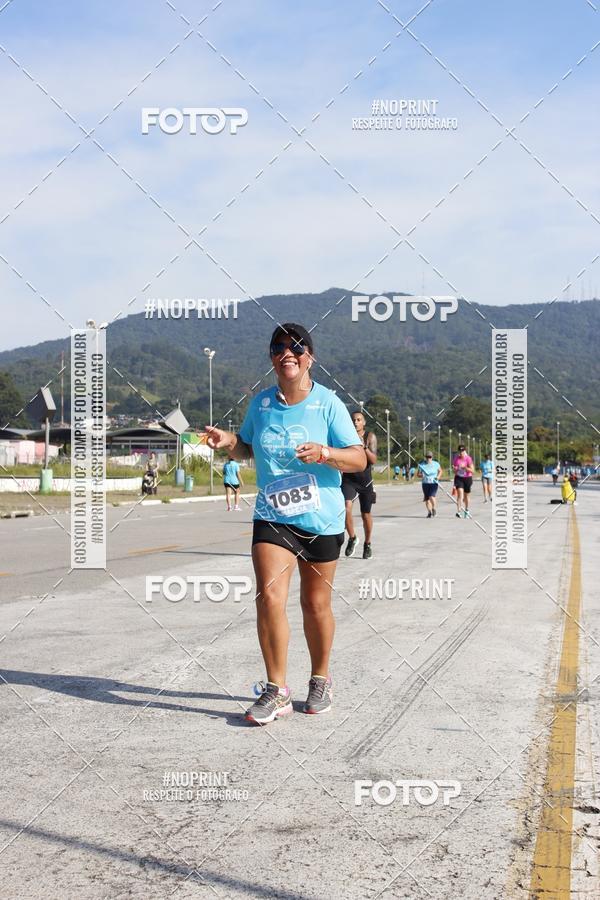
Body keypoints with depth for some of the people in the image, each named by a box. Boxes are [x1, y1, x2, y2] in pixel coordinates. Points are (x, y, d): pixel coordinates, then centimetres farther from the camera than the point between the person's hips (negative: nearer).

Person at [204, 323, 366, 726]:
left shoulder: (328, 403, -6)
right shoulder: (260, 403, 5)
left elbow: (359, 459, -7)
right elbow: (247, 449, 21)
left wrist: (324, 453, -25)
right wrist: (229, 441, -1)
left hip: (322, 520, -2)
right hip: (272, 516, 2)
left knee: (316, 605, 8)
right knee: (269, 597, -13)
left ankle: (320, 680, 30)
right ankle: (276, 690, -1)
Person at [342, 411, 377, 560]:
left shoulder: (370, 437, -4)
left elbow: (374, 460, -13)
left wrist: (364, 447, -27)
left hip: (365, 480, 0)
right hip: (348, 479, 0)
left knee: (366, 515, 8)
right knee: (346, 507, -23)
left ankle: (367, 544, 29)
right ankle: (352, 538, -2)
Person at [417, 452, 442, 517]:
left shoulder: (436, 464, 0)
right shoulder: (421, 465, 0)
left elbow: (440, 471, 16)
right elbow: (418, 474, 6)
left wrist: (438, 476, -3)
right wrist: (421, 475, -16)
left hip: (434, 483, -2)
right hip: (425, 483, 2)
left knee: (431, 497, -18)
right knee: (427, 499, 5)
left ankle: (434, 509, 8)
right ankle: (429, 512, 21)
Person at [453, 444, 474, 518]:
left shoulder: (468, 458, -9)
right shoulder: (456, 458, -1)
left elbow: (472, 470, -12)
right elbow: (454, 470, 10)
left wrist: (465, 467, -26)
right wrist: (455, 469, -13)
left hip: (467, 478, 0)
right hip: (458, 478, 0)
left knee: (466, 496, 11)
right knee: (460, 493, -19)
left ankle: (466, 510, 33)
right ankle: (458, 511, -26)